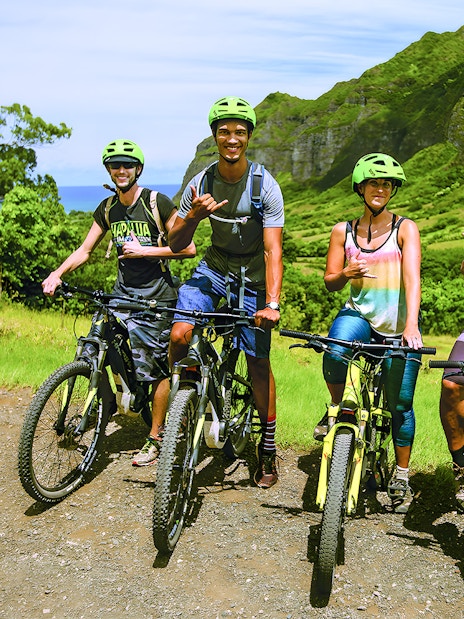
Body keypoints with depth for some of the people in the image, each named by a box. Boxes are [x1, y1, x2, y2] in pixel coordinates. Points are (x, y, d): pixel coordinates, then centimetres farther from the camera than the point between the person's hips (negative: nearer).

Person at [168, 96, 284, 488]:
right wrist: (193, 216, -27)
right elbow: (175, 245, -6)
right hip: (213, 268, 3)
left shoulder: (265, 186, -17)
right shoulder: (201, 183, -8)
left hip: (252, 276, -2)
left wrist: (272, 303, -35)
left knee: (258, 362, -2)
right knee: (179, 334, -21)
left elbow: (273, 250, -22)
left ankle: (268, 448, 15)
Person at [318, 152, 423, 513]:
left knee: (400, 405, 2)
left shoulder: (405, 229, -3)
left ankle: (402, 476, 24)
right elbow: (330, 282, 5)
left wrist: (411, 325, -31)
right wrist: (346, 273, -19)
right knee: (335, 352, -34)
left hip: (398, 326, -1)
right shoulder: (343, 231, 5)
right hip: (358, 315, 1)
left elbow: (412, 277, -16)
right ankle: (340, 410, -3)